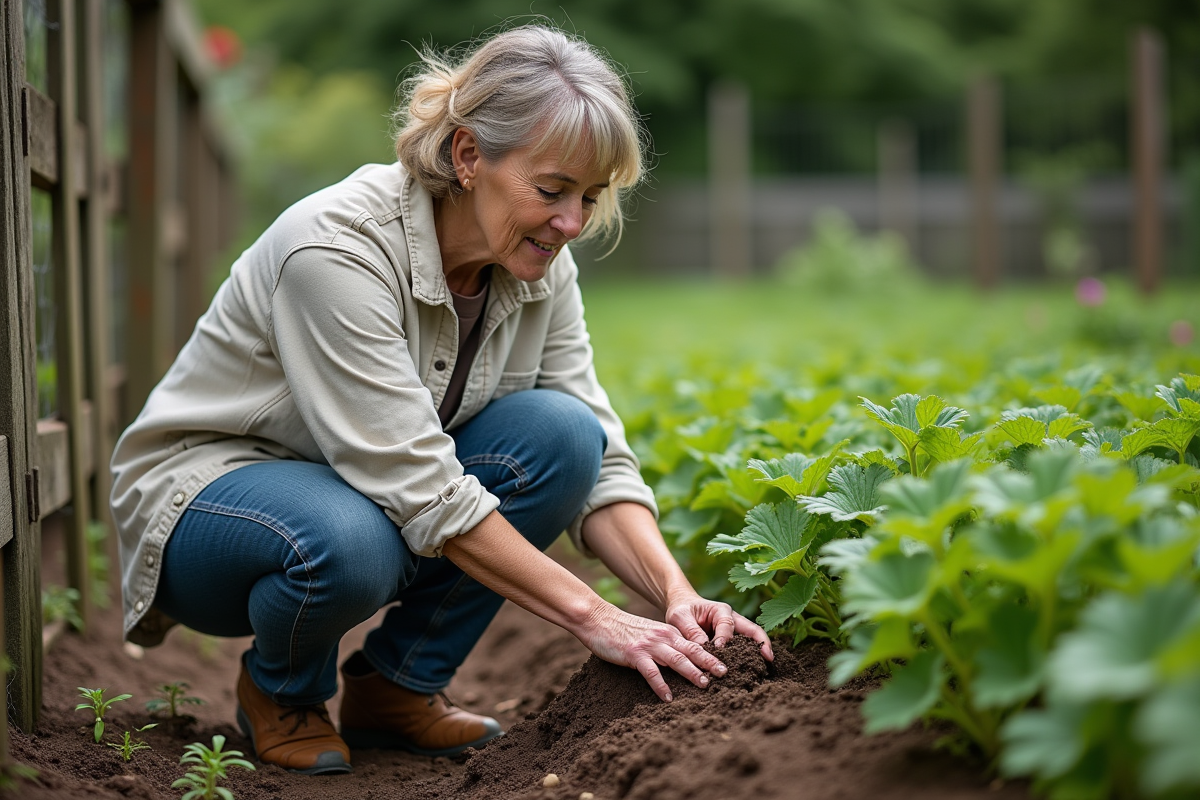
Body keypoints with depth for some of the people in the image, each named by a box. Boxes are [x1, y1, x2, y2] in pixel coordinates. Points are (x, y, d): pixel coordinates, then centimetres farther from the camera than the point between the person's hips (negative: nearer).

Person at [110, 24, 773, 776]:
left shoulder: (540, 264, -9)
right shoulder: (338, 248, -31)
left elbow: (597, 457, -8)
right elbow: (420, 490, -33)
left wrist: (676, 594, -25)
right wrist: (594, 617, -33)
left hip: (376, 490, 6)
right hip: (209, 483, -6)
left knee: (559, 433, -21)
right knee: (349, 544, -40)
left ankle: (397, 685, -4)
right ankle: (281, 687, -3)